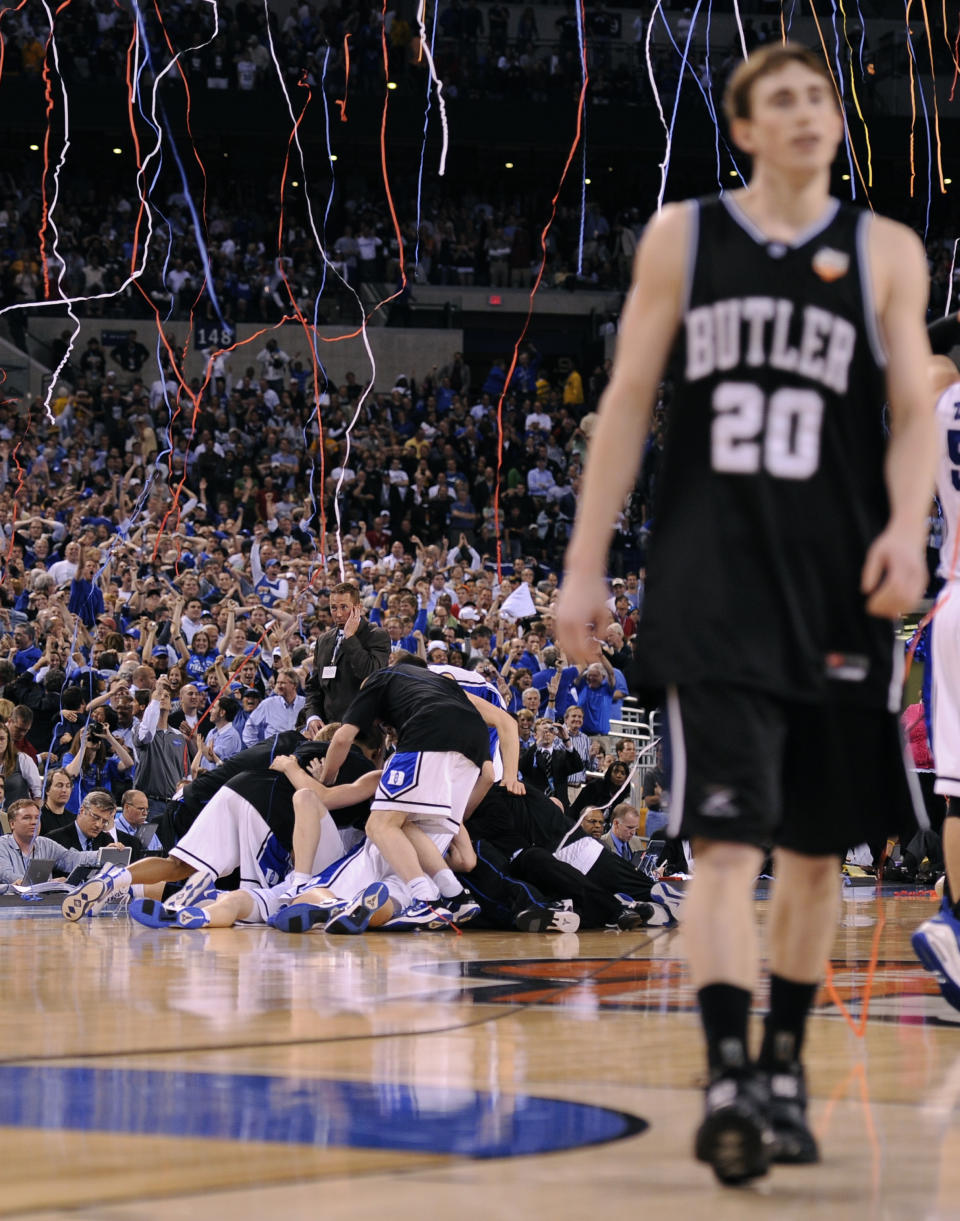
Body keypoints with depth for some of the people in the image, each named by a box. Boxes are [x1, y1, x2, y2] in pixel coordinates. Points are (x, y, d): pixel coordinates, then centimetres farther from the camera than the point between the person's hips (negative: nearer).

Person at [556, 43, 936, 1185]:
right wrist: (584, 564, 3)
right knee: (727, 839, -13)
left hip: (836, 588, 2)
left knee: (816, 847, 11)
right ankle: (727, 1082, -18)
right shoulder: (681, 236, 7)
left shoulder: (884, 252, 7)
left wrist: (907, 527, -20)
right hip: (712, 586, -2)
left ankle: (784, 1067, 26)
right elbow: (626, 402, 7)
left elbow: (914, 409, 0)